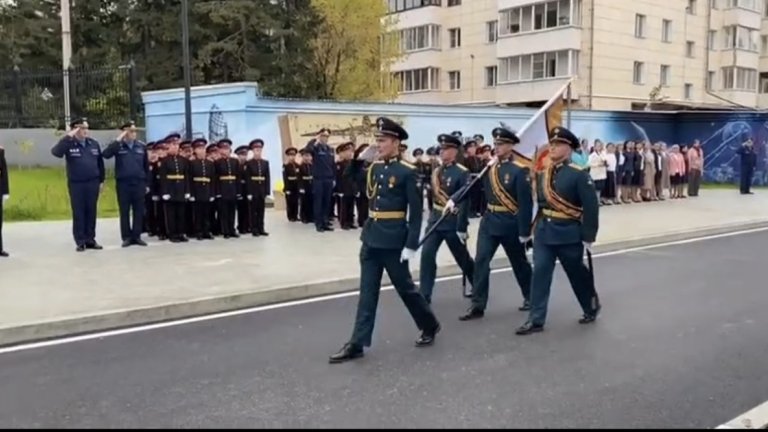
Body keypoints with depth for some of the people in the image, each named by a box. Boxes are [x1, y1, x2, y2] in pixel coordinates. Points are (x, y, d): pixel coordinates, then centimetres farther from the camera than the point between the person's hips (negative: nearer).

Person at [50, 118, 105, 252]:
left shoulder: (94, 143, 7)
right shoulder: (69, 144, -5)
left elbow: (100, 163, 12)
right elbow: (55, 152, -25)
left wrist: (101, 180, 10)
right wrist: (68, 137, -27)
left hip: (93, 183, 3)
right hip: (76, 184, -3)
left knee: (91, 212, 8)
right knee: (78, 213, 2)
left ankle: (90, 240, 17)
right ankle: (80, 242, 8)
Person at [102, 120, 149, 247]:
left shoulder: (142, 146, 6)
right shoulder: (118, 146, 1)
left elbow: (146, 166, 10)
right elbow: (106, 154, -19)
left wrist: (147, 183, 8)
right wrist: (118, 140, -18)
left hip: (139, 182, 2)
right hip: (123, 183, -2)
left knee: (139, 211, 5)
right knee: (124, 211, 4)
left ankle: (137, 236, 13)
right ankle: (126, 237, 10)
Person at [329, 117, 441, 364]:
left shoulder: (407, 172, -11)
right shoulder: (374, 167, 9)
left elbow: (416, 211, -12)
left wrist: (411, 245, -15)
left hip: (394, 240, -6)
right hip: (371, 237, 6)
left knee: (405, 287, 8)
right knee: (367, 291, 7)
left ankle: (430, 326, 31)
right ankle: (357, 344, 10)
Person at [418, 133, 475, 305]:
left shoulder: (462, 173, -14)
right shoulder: (436, 171, 6)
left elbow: (465, 201, -18)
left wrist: (461, 228, -20)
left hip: (453, 222, -5)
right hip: (435, 219, 5)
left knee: (463, 258, 10)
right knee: (427, 254, -8)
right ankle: (424, 295, -4)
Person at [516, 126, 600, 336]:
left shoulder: (579, 174, -13)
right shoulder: (542, 173, 5)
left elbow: (591, 207, -14)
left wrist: (588, 237, -14)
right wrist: (535, 227, 10)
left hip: (569, 233, -5)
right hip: (544, 232, 5)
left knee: (577, 273, 12)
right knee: (540, 273, 1)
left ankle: (592, 307, 35)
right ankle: (536, 320, 5)